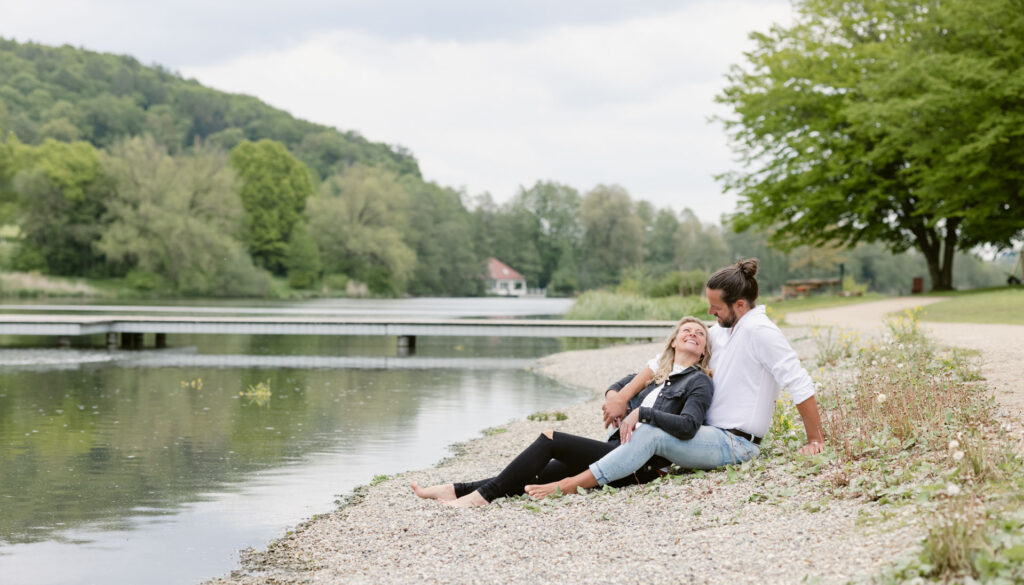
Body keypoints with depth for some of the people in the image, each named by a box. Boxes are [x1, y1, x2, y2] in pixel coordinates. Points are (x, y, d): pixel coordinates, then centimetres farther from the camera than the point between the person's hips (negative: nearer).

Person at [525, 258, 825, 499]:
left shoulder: (758, 330, -16)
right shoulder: (724, 330, 12)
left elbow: (800, 384, -18)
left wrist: (815, 441, -16)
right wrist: (623, 395, 1)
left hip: (735, 444, -10)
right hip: (716, 436, 10)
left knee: (651, 435, -27)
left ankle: (572, 485, -30)